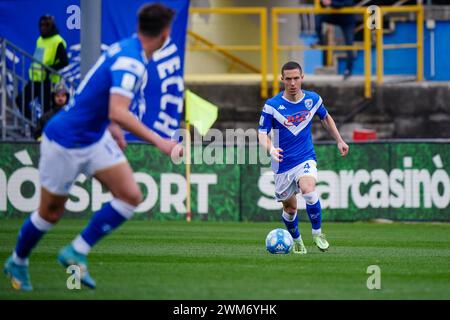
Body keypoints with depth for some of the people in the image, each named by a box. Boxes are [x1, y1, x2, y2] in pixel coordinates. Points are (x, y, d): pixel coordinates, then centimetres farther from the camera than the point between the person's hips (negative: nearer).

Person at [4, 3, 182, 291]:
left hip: (96, 138, 8)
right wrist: (159, 142, -38)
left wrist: (112, 127, 20)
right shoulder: (131, 62, -27)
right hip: (66, 142, -8)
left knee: (131, 197, -6)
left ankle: (77, 252, 2)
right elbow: (118, 113, -38)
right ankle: (17, 262, 34)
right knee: (51, 213, 9)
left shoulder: (125, 49, 1)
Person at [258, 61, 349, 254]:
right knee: (290, 208, 8)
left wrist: (339, 141, 15)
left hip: (306, 159, 0)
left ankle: (317, 233, -10)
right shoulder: (272, 106, -12)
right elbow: (262, 134, -11)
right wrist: (271, 149, -32)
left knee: (308, 190, -29)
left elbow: (326, 118, 18)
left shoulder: (313, 100, -3)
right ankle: (296, 240, 36)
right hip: (283, 164, 0)